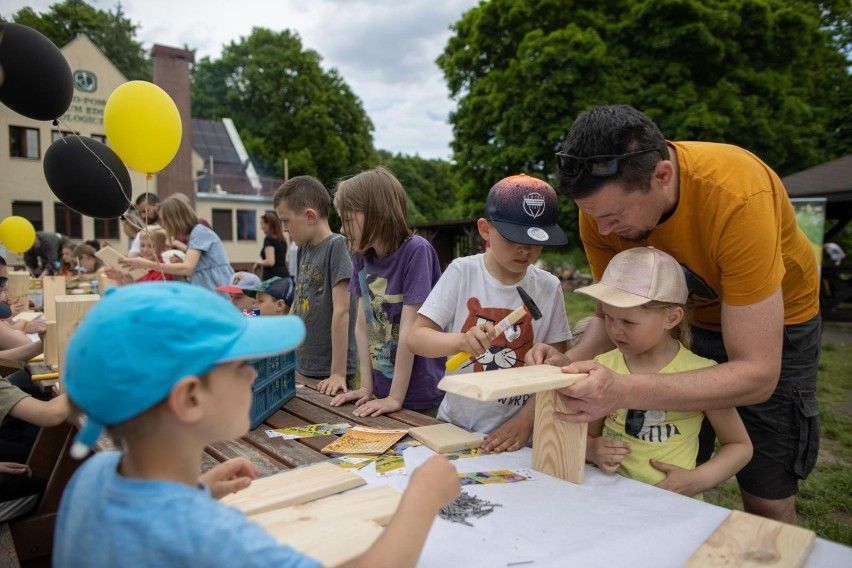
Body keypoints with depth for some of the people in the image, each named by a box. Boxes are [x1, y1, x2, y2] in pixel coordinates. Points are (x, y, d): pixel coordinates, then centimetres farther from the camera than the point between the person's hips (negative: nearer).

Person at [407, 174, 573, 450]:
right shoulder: (462, 272, -6)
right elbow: (416, 337, -8)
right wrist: (461, 341, -26)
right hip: (456, 424, 1)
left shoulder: (549, 287, -3)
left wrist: (525, 421, -11)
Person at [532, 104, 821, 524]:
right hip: (690, 318, 4)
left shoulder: (738, 197, -38)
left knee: (767, 501, 3)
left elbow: (757, 374, -36)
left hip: (777, 321, -3)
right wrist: (569, 363, -33)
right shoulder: (602, 206, -23)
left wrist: (626, 391, -50)